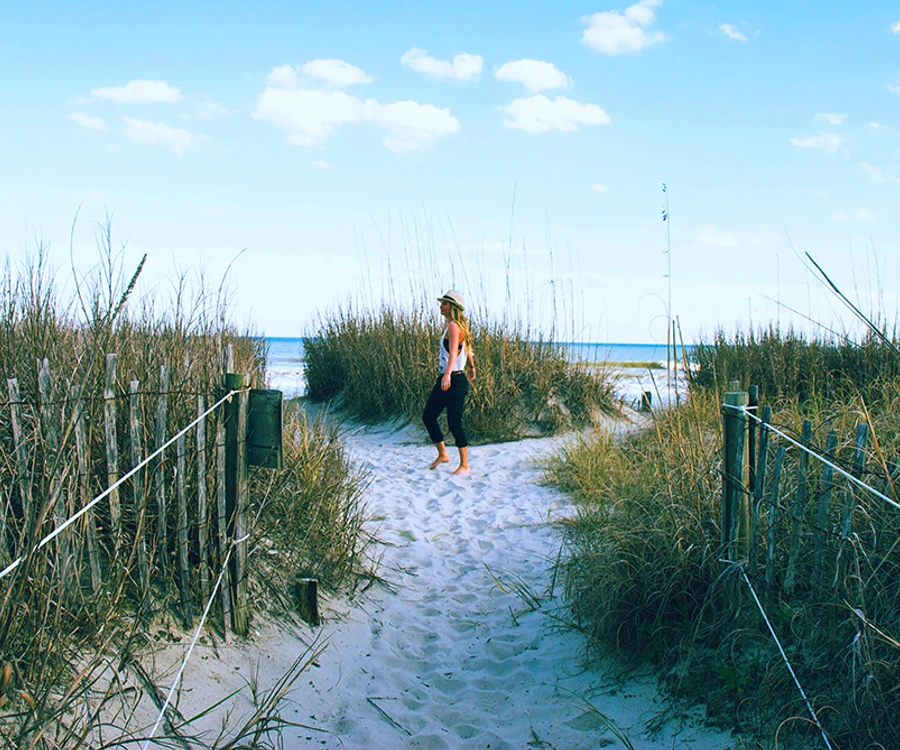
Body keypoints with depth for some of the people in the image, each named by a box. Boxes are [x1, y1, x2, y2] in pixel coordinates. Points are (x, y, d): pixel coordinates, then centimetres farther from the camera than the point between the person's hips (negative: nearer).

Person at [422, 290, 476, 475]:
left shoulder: (454, 326, -14)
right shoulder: (452, 326, 14)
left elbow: (453, 352, -29)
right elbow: (467, 348, 30)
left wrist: (448, 374, -43)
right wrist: (471, 366, 45)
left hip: (455, 381, -10)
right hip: (444, 379, 10)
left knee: (454, 422, -5)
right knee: (428, 416, 11)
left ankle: (464, 465, 5)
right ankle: (443, 454, 25)